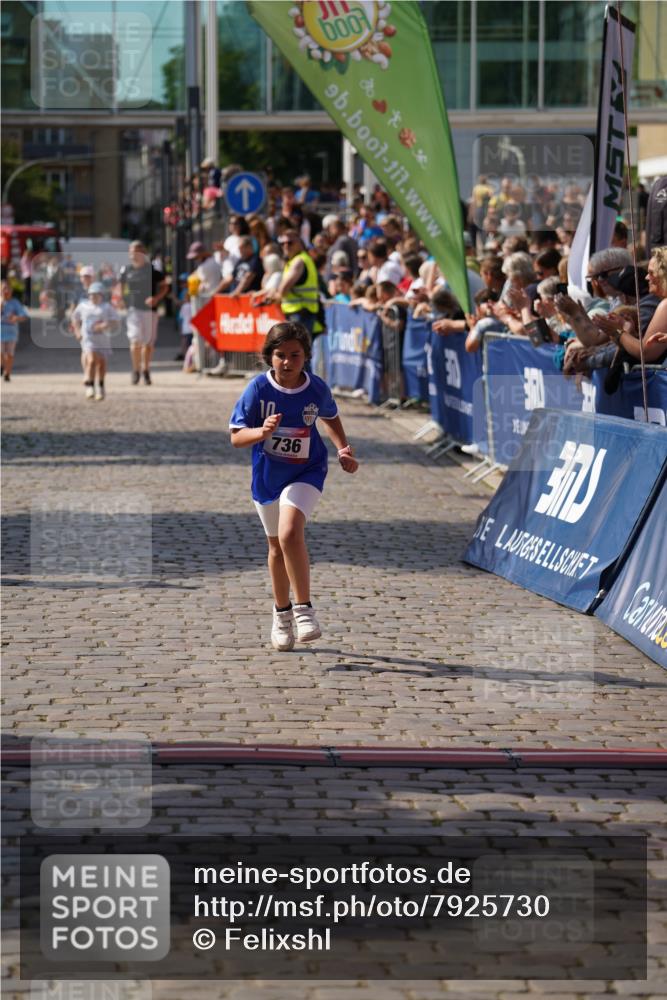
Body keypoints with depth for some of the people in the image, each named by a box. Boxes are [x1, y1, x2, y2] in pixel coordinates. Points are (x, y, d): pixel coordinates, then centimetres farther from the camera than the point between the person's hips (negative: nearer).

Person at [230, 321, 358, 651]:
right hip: (267, 475, 2)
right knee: (277, 547, 16)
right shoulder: (259, 388, -15)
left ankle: (304, 608, -15)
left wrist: (343, 450, -1)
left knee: (290, 534, -26)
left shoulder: (317, 389, -11)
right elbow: (236, 436, -14)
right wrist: (262, 432, -33)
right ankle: (282, 613, 36)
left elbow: (331, 418, 12)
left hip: (305, 472, -2)